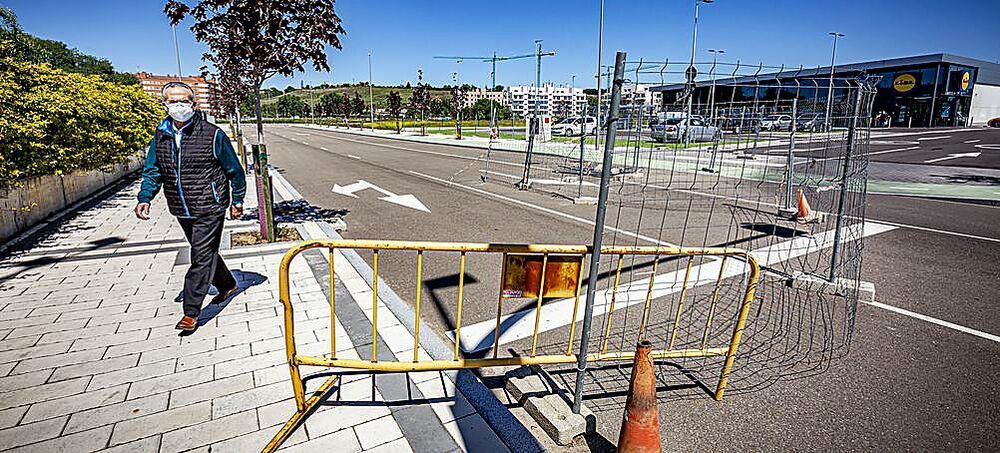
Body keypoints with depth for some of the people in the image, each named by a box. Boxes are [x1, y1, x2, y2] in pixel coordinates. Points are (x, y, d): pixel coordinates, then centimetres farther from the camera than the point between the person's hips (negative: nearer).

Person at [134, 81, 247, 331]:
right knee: (205, 253, 19)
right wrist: (145, 198, -4)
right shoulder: (161, 136, 5)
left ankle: (191, 312, 2)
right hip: (182, 210, 6)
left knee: (202, 258, -5)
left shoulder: (212, 134, -10)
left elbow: (235, 170, -3)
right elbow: (152, 171, 11)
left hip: (209, 209, -6)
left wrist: (237, 200, 0)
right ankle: (228, 285, 40)